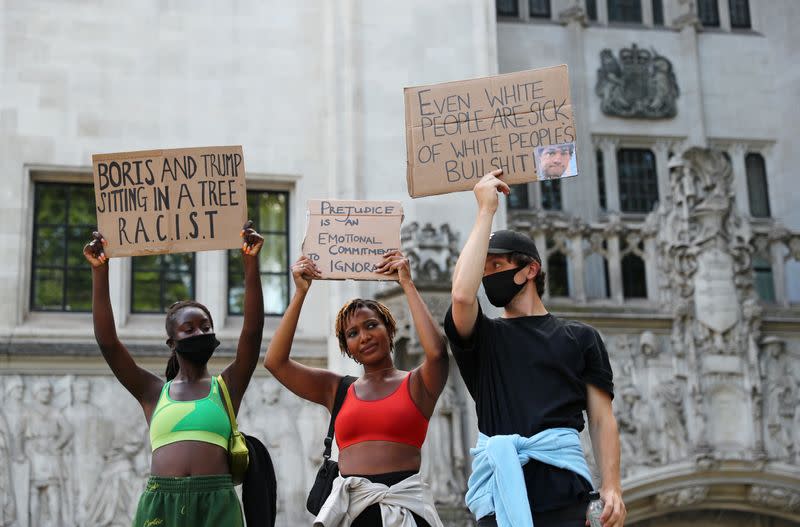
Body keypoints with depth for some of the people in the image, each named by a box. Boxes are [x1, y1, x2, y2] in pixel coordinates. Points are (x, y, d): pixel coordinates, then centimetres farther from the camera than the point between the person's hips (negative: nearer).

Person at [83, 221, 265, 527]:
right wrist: (99, 272, -1)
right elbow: (107, 341, 7)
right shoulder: (153, 393, 14)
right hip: (160, 502, 1)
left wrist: (250, 263, -7)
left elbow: (253, 330, 2)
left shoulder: (227, 387, 13)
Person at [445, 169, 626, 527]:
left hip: (562, 489, 0)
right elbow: (462, 294, -7)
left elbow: (602, 419, 10)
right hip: (502, 492, 1)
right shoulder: (481, 338, 15)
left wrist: (612, 487, -4)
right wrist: (486, 210, 0)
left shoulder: (580, 337, 16)